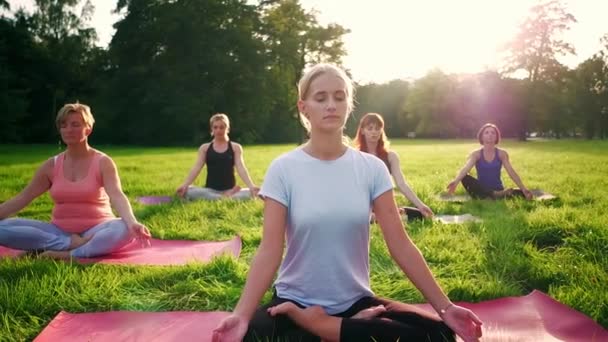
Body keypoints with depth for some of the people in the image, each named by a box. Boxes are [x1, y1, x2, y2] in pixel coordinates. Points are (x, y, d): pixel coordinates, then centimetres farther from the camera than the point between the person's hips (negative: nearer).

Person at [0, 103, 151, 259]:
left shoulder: (103, 162, -8)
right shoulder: (51, 165, 5)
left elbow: (117, 196, -24)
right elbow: (23, 198, 6)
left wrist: (132, 223, -45)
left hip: (95, 231, -4)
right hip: (59, 231, 4)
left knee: (125, 230, -37)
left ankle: (68, 255, -31)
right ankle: (71, 244, -24)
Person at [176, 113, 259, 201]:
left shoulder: (235, 147, 6)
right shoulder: (204, 148, 9)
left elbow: (241, 168, -6)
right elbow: (196, 168, -1)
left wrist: (251, 186, -25)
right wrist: (185, 185, -20)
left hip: (230, 190, -2)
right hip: (210, 191, 2)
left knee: (252, 193, -29)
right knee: (188, 191, -30)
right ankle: (227, 198, -26)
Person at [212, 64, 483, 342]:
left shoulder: (371, 168, -3)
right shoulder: (283, 169, -8)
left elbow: (401, 246, -3)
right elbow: (269, 252, -13)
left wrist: (444, 307, -8)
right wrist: (241, 314, -27)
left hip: (356, 302, 2)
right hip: (295, 302, -2)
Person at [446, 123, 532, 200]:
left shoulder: (502, 153, 0)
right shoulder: (476, 154, -4)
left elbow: (511, 172, -7)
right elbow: (465, 168, -22)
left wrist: (524, 189, -22)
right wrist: (455, 181, -43)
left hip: (497, 190, 0)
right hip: (481, 191, 0)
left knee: (524, 193, -22)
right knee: (465, 178, -32)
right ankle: (493, 196, -36)